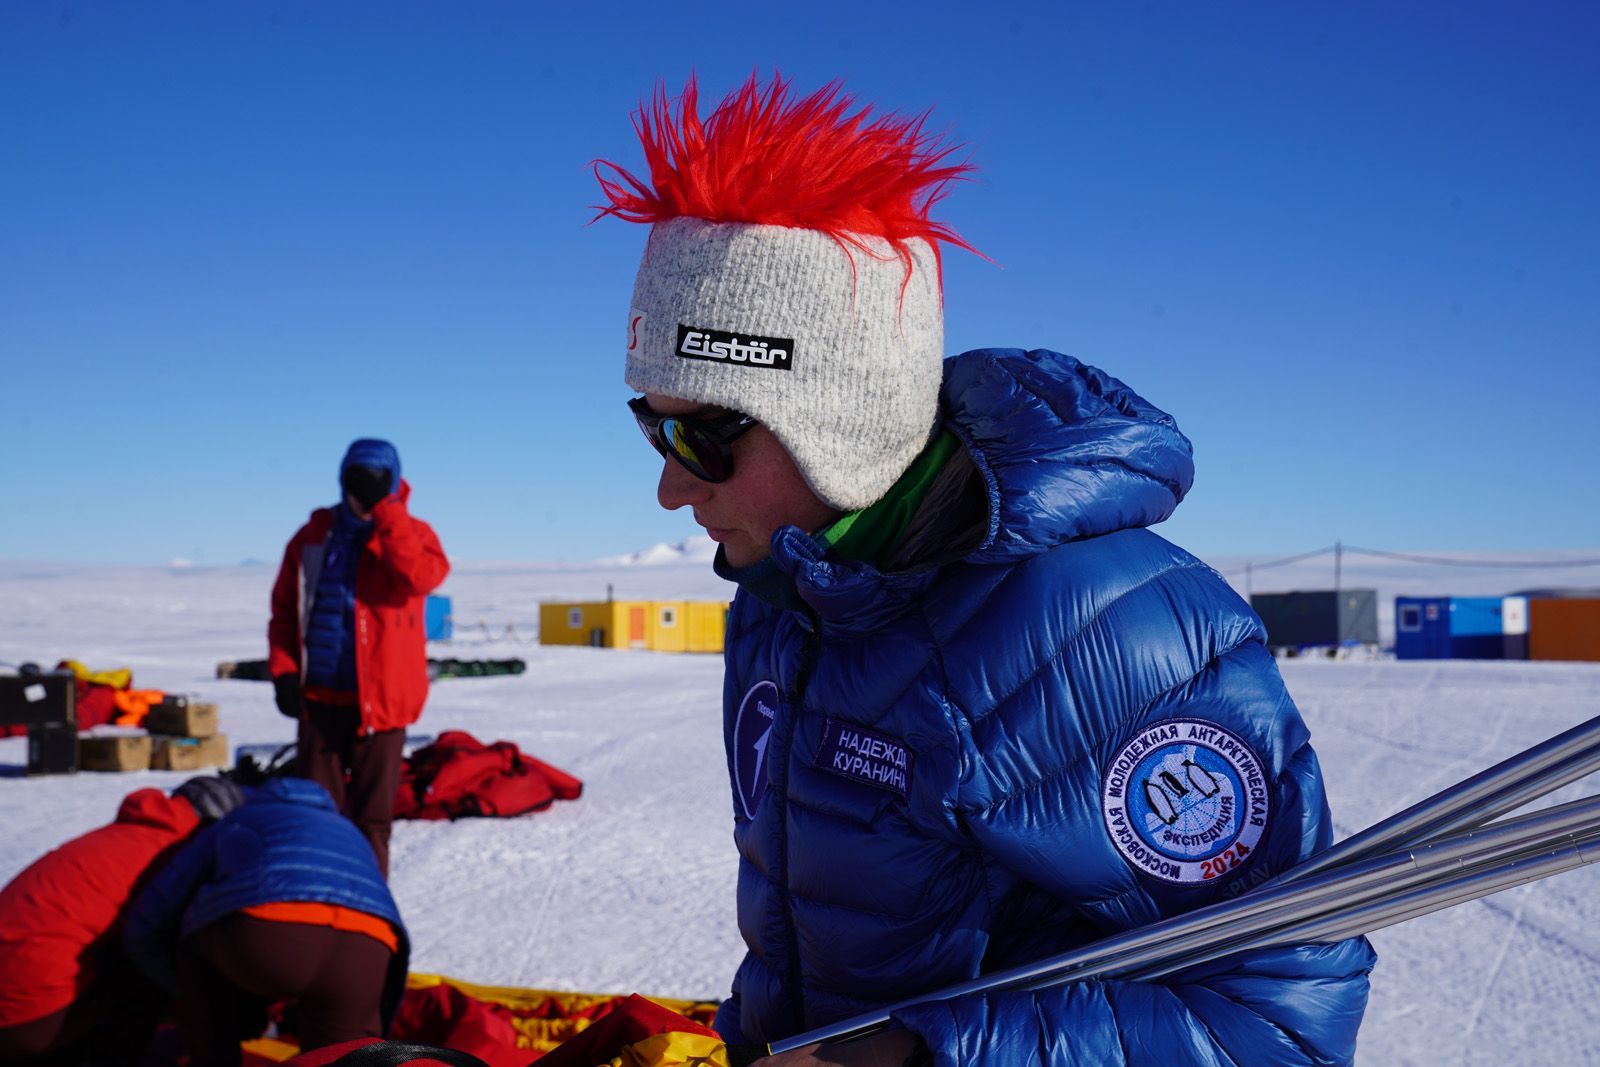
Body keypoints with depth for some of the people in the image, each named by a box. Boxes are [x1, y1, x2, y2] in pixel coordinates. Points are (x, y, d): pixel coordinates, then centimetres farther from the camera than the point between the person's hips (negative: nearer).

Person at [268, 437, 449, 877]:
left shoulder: (411, 534, 0)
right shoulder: (313, 536, 7)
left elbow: (423, 575, -24)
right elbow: (285, 609, 12)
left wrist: (384, 510, -22)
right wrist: (283, 671, -1)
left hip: (381, 699, -2)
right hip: (318, 696, 2)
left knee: (373, 812, 4)